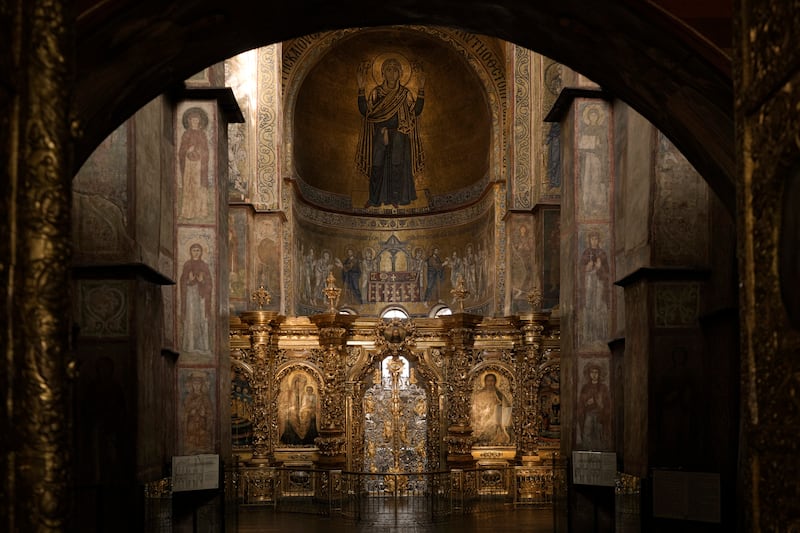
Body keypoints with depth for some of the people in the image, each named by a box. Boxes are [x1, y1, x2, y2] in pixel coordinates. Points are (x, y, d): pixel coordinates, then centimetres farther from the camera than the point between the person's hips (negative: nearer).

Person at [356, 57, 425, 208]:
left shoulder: (405, 93, 4)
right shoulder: (376, 92, 4)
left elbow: (416, 111, -3)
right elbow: (364, 110, -5)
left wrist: (421, 89, -10)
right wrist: (361, 88, -13)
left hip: (398, 135, 0)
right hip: (379, 134, 0)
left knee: (397, 166, 1)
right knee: (377, 166, 1)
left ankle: (395, 198, 13)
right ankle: (374, 198, 13)